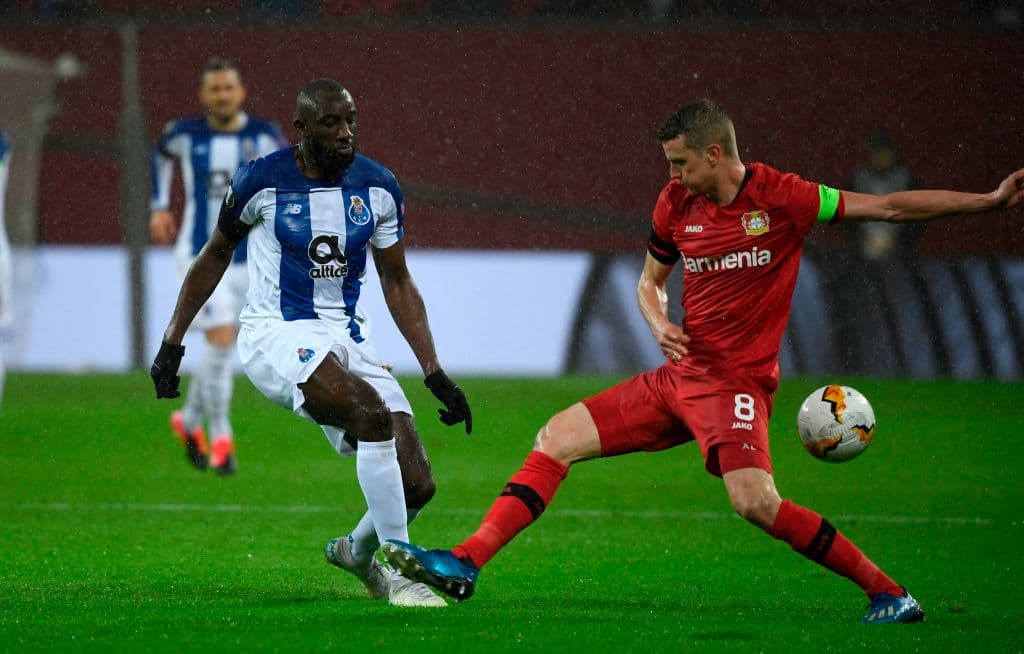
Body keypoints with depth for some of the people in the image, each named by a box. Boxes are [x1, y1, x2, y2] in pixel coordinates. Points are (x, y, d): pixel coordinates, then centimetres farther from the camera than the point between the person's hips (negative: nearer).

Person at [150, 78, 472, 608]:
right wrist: (172, 343, 10)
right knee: (373, 415, -33)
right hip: (278, 338, -5)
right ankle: (398, 574, -25)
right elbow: (216, 254, 8)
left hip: (348, 339, 5)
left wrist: (434, 374, 4)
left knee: (416, 486, -6)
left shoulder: (377, 187, 3)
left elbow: (397, 283, 11)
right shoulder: (262, 181, -7)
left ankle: (358, 552, 29)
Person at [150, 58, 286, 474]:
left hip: (246, 259, 3)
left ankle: (189, 421, 37)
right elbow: (161, 154, 18)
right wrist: (159, 208, 15)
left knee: (221, 347, 12)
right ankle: (220, 439, -3)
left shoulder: (264, 135, -4)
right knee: (221, 341, -16)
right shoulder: (185, 135, -5)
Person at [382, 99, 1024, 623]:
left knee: (755, 500, -28)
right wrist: (660, 325, -1)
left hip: (736, 381, -7)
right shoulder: (677, 203, 6)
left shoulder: (780, 197, -10)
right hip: (681, 372, 7)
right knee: (558, 438, 1)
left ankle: (888, 592, -18)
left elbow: (888, 206, -8)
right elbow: (651, 280, 22)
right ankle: (464, 564, 1)